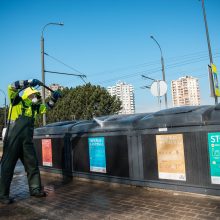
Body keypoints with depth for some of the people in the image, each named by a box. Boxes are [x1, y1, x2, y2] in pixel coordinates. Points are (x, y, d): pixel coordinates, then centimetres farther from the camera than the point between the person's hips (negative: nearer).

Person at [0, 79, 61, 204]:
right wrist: (29, 82, -21)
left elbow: (47, 107, 23)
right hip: (13, 140, -6)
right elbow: (11, 88, -16)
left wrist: (54, 98, 7)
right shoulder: (17, 102, -2)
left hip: (27, 142, 6)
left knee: (33, 165, 10)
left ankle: (35, 189, 23)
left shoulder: (34, 107, 14)